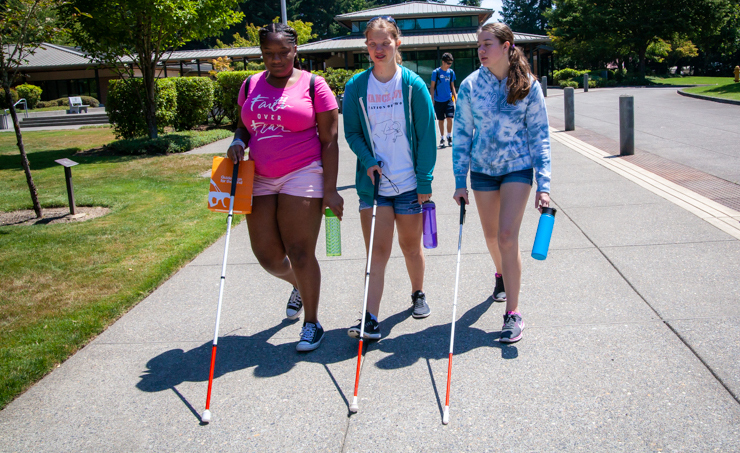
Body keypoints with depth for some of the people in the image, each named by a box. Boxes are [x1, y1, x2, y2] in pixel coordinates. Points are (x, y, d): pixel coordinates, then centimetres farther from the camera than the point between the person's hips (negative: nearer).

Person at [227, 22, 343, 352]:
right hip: (260, 180, 5)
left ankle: (312, 323, 15)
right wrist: (238, 142, -2)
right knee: (267, 256, 5)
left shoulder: (313, 85, -2)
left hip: (302, 177, -4)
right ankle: (299, 285, 39)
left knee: (300, 253, -4)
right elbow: (244, 126, 23)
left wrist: (329, 190, -9)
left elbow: (329, 140, -4)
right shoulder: (251, 86, 12)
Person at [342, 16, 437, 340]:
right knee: (377, 251, -4)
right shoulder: (355, 86, -1)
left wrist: (425, 181, -5)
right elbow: (352, 132, 6)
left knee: (410, 244, 14)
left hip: (409, 183, 0)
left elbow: (426, 135, -3)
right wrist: (368, 160, -12)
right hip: (373, 182, 0)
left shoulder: (413, 85, -4)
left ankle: (418, 294, 39)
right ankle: (370, 320, -5)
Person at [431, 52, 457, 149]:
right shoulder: (436, 72, -3)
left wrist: (455, 97, 10)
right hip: (438, 101, -2)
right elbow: (432, 87, 1)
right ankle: (442, 138, 18)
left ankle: (449, 136, 11)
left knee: (450, 118, -7)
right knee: (440, 120, 5)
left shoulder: (451, 72, 6)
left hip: (449, 99, 2)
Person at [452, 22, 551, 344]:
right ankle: (502, 274, 48)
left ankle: (513, 313, -5)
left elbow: (539, 136, -4)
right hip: (482, 169, 3)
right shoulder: (470, 86, -5)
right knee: (491, 235, 14)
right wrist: (460, 181, -3)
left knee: (507, 235, -14)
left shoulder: (529, 86, -8)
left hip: (518, 167, -2)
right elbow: (461, 135, 1)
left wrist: (543, 185, -9)